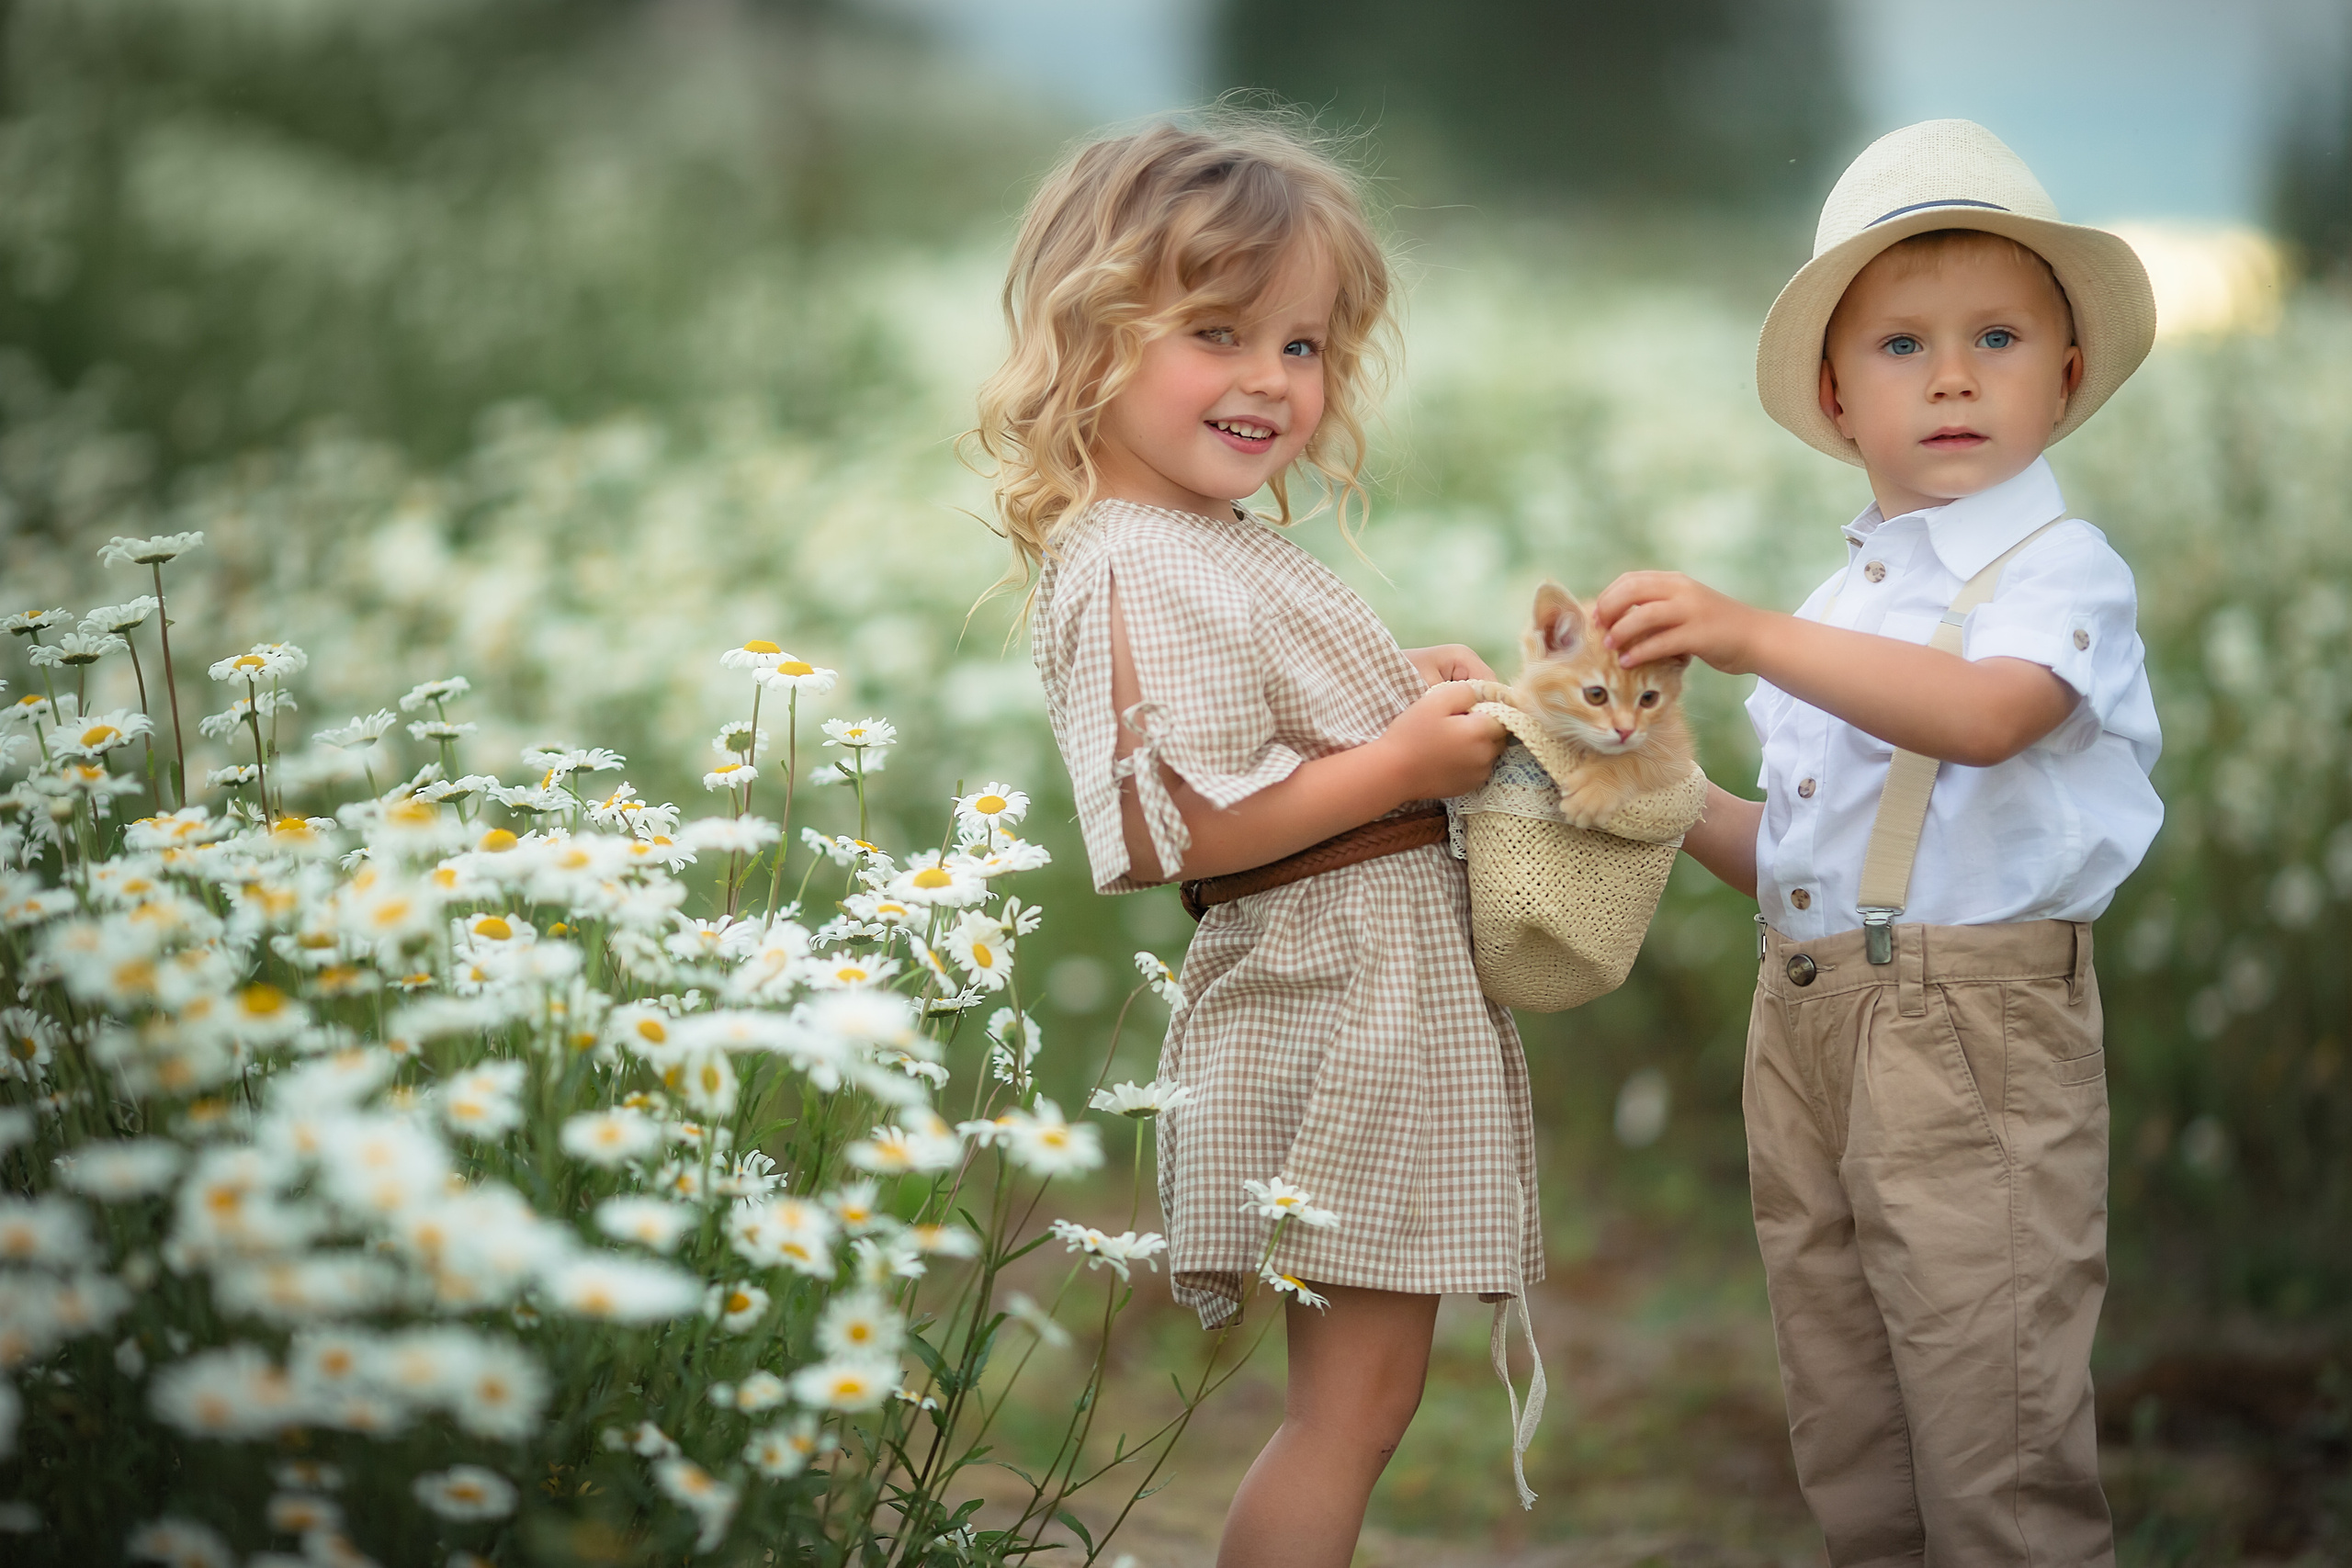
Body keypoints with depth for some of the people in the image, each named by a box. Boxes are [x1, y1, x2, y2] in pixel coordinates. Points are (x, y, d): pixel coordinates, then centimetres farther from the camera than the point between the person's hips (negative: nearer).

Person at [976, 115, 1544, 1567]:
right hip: (1335, 1002, -10)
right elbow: (1171, 833, -24)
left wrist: (1414, 691, 11)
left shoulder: (1230, 549, 15)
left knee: (1361, 1385, 14)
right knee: (1357, 1390, -5)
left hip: (1376, 989, 10)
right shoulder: (1140, 575, -17)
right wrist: (1400, 764, -20)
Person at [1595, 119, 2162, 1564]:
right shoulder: (1845, 601, 16)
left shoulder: (2061, 566, -7)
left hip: (1972, 1030, -8)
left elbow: (1986, 712, -30)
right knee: (1849, 1445, 15)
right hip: (1806, 1021, 8)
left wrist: (1752, 634, -36)